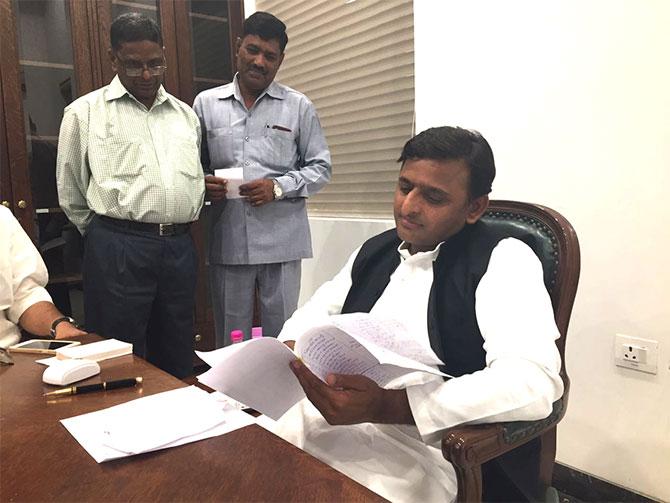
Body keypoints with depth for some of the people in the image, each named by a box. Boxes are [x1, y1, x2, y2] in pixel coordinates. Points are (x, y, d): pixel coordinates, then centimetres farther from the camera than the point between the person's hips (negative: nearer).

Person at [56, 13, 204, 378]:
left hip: (180, 247, 4)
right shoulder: (84, 112, 2)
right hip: (118, 250, -4)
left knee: (177, 362, 14)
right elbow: (70, 191, 8)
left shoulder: (185, 114, 15)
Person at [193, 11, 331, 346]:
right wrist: (204, 185, -9)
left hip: (282, 240, -1)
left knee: (282, 336, 7)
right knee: (230, 340, 11)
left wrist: (278, 187, -11)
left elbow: (320, 167, 5)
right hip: (228, 241, 2)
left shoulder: (298, 106, 5)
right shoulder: (206, 103, 9)